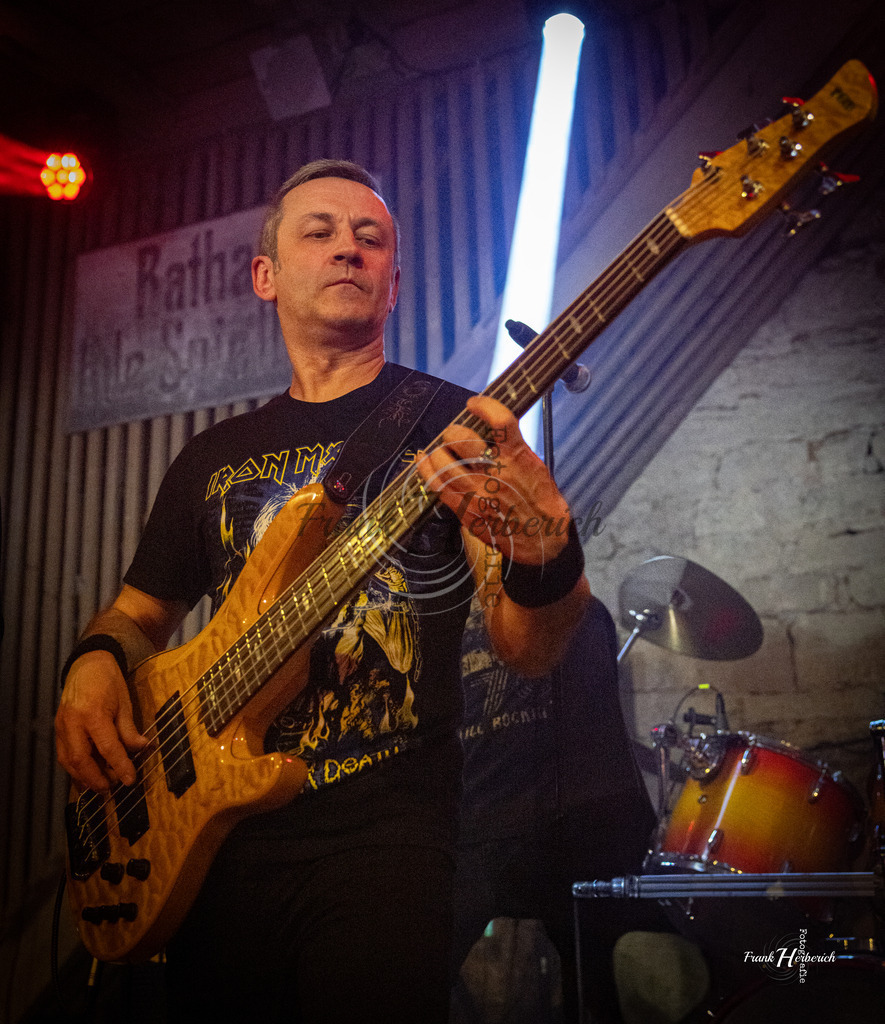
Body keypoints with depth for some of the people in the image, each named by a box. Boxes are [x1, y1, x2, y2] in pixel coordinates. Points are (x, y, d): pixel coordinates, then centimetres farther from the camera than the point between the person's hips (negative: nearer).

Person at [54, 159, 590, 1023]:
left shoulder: (452, 425, -1)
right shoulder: (213, 458, 12)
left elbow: (527, 652, -10)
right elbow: (140, 611, 23)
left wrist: (544, 556, -32)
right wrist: (94, 664, 0)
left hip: (384, 835, -3)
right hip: (213, 834, 4)